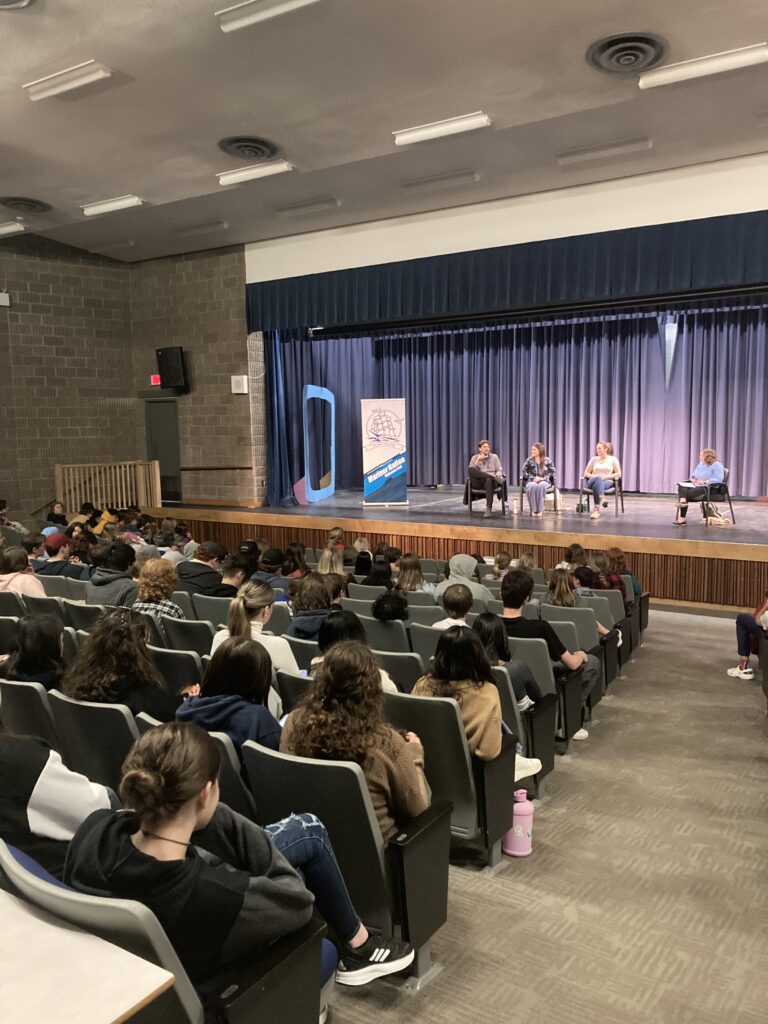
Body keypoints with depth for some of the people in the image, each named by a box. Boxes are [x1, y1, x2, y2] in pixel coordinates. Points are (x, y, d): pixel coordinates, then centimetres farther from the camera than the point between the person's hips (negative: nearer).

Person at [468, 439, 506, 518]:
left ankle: (489, 508, -43)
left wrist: (496, 476, -12)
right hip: (478, 482, 0)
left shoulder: (494, 457, 16)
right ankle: (494, 477, -34)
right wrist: (478, 460, -6)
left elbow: (500, 470, 11)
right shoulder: (475, 457, 15)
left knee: (489, 480, -41)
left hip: (491, 480, 0)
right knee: (470, 470, -31)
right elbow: (471, 471, 1)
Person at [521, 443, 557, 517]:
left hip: (544, 482, 0)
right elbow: (523, 473, 3)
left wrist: (541, 478, -11)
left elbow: (552, 473, 3)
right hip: (531, 481, 0)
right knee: (532, 486, -38)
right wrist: (533, 478, -12)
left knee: (541, 485, -39)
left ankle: (540, 510, -35)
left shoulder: (547, 461, 5)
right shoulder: (529, 461, 7)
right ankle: (533, 510, -33)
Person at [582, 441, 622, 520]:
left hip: (607, 482, -1)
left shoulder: (613, 459, 13)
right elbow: (586, 473, 18)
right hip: (592, 482, 1)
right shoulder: (594, 459, 20)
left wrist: (606, 476, -11)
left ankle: (596, 510, -56)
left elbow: (618, 474, 6)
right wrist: (594, 476, -5)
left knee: (596, 485, -40)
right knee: (598, 479, -39)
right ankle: (602, 498, -66)